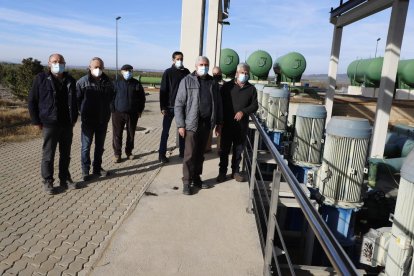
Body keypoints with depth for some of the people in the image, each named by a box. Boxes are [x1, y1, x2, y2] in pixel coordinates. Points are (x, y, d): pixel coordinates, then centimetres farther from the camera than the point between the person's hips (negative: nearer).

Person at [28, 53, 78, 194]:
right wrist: (37, 121, -4)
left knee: (66, 154, 13)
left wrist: (74, 118, 10)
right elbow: (32, 101, -1)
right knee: (48, 155, 5)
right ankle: (47, 182, 17)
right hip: (49, 124, -4)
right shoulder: (41, 79, -3)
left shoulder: (70, 80, 7)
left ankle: (65, 179, 26)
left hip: (67, 124, 4)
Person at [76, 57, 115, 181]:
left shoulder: (107, 82, 2)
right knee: (86, 146, 2)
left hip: (103, 120, 4)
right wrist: (83, 111, -2)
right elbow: (76, 99, -5)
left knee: (100, 146, 13)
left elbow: (111, 97, 15)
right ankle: (85, 171, 13)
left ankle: (97, 168, 26)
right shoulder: (83, 81, -9)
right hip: (88, 120, -4)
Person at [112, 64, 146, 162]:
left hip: (133, 114, 1)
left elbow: (142, 98, 7)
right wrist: (112, 110, -4)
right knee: (117, 134, 2)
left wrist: (140, 110, 4)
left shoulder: (137, 84, 2)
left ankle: (129, 152, 27)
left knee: (131, 134, 10)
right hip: (118, 113, -1)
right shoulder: (116, 83, 1)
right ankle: (117, 153, 14)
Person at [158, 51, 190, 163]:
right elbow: (163, 90, -6)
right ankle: (162, 154, 10)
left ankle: (182, 152, 22)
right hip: (170, 106, -3)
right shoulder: (168, 72, -4)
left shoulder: (186, 72, 5)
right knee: (165, 131, 2)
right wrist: (163, 107, -11)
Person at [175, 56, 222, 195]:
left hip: (207, 123, 4)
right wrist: (181, 125, -11)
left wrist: (219, 123, 10)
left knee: (200, 153, 13)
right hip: (192, 124, -4)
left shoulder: (213, 82, 9)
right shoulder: (187, 81, -3)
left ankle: (196, 178, 26)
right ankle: (187, 182, 10)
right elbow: (179, 104, -6)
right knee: (190, 154, -1)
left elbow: (218, 103, 13)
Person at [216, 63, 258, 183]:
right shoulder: (227, 86, 1)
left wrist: (243, 112, -14)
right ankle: (222, 172, 18)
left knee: (238, 150, 11)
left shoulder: (251, 89, 6)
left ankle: (235, 171, 25)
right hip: (227, 124, -1)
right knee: (225, 149, 6)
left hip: (242, 125, 1)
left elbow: (255, 105, 4)